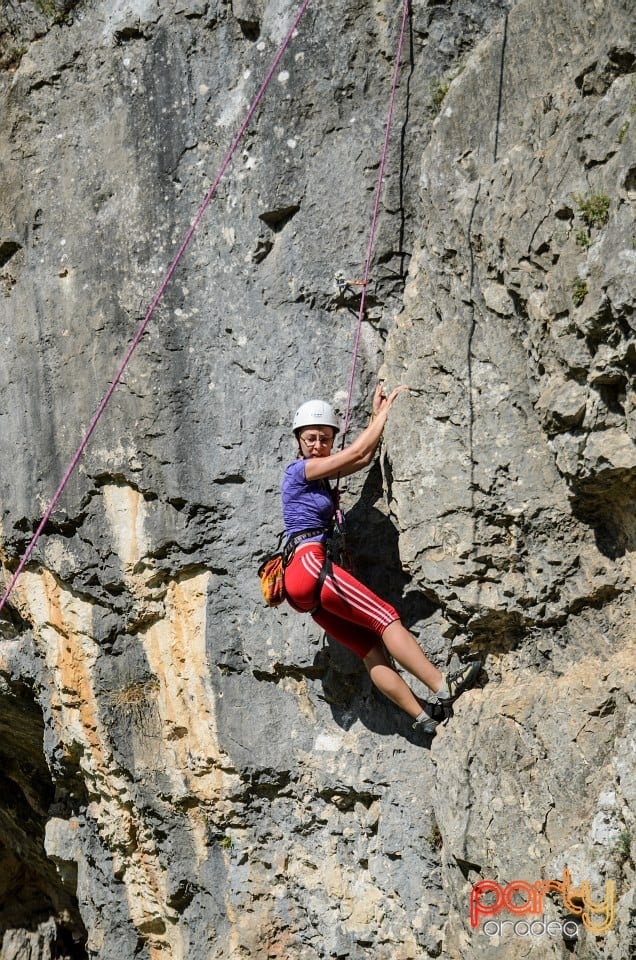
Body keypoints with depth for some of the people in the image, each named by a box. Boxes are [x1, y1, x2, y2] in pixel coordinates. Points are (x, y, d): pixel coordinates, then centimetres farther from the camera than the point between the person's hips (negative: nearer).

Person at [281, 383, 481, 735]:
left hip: (308, 588, 9)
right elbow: (357, 451, -2)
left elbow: (364, 458, 25)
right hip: (309, 564, -9)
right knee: (385, 616, -18)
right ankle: (442, 689, -25)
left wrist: (376, 415, 23)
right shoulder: (298, 470, -2)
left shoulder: (319, 474, 23)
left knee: (373, 651, -3)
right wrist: (386, 409, 7)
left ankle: (426, 717, -12)